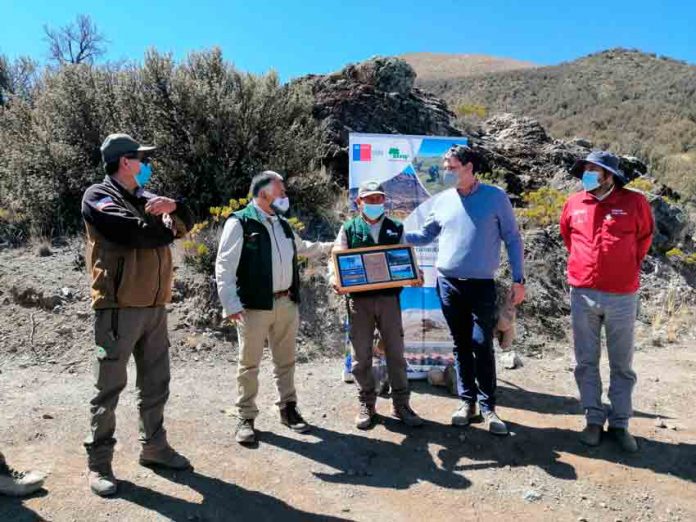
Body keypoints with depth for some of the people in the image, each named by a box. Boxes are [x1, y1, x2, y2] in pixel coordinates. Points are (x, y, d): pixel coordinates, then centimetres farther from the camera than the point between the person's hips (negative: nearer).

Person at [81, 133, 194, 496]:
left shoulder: (146, 198, 16)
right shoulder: (98, 197, -6)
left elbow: (186, 223, 10)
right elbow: (135, 232, -21)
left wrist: (173, 207, -12)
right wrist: (167, 228, -2)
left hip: (154, 306, 7)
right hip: (119, 307, -7)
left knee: (156, 384, 15)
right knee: (110, 387, 2)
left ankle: (154, 446, 30)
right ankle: (99, 463, 15)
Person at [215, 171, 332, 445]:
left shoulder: (283, 224, 16)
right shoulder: (239, 222, -8)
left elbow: (302, 247, 35)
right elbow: (224, 267, -13)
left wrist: (332, 247, 31)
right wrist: (231, 304, -20)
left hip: (286, 303, 7)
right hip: (255, 305, -7)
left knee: (285, 360, 16)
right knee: (249, 363, 4)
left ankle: (288, 408, 31)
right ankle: (246, 418, 17)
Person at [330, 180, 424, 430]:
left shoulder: (396, 229, 10)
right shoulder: (349, 229, 6)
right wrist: (335, 278, -18)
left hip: (389, 297, 1)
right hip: (359, 299, -1)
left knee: (396, 353, 6)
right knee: (361, 356, 7)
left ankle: (401, 405, 19)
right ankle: (366, 405, 21)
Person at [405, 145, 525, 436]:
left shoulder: (495, 197, -1)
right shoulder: (442, 200, 8)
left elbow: (512, 239, 0)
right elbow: (424, 236, 13)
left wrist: (518, 279, -4)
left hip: (482, 285, -3)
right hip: (448, 284, 4)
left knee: (482, 346, -4)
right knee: (461, 345, 11)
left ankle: (488, 407, 10)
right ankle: (467, 401, 22)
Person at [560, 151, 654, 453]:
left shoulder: (634, 202, -4)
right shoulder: (574, 203, 2)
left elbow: (645, 237, 11)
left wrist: (628, 267, 13)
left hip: (622, 296, -2)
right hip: (583, 294, 2)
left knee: (622, 364, 9)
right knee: (586, 362, 8)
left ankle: (620, 424, 22)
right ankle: (594, 420, 21)